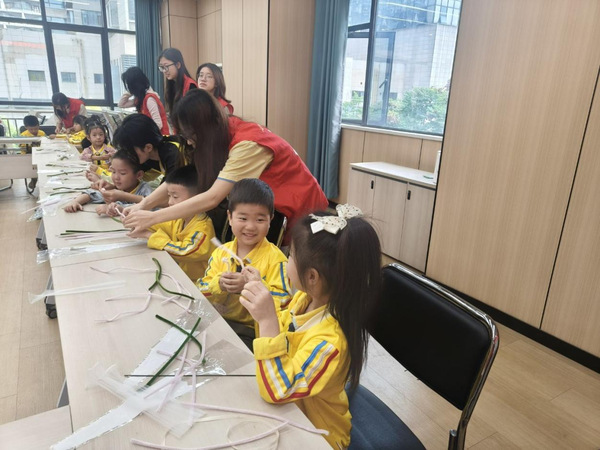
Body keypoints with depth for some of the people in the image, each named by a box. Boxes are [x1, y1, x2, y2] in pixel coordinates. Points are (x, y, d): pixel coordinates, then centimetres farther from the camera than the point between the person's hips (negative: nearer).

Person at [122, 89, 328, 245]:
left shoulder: (248, 143, -31)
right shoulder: (223, 134, -6)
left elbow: (212, 198, -36)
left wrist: (152, 217, -32)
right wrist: (143, 205, -17)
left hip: (299, 212, -7)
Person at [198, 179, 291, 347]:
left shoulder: (275, 258, -9)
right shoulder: (221, 252, 7)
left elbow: (283, 303, -15)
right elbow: (202, 291, 5)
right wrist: (219, 285, -16)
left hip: (250, 331, -5)